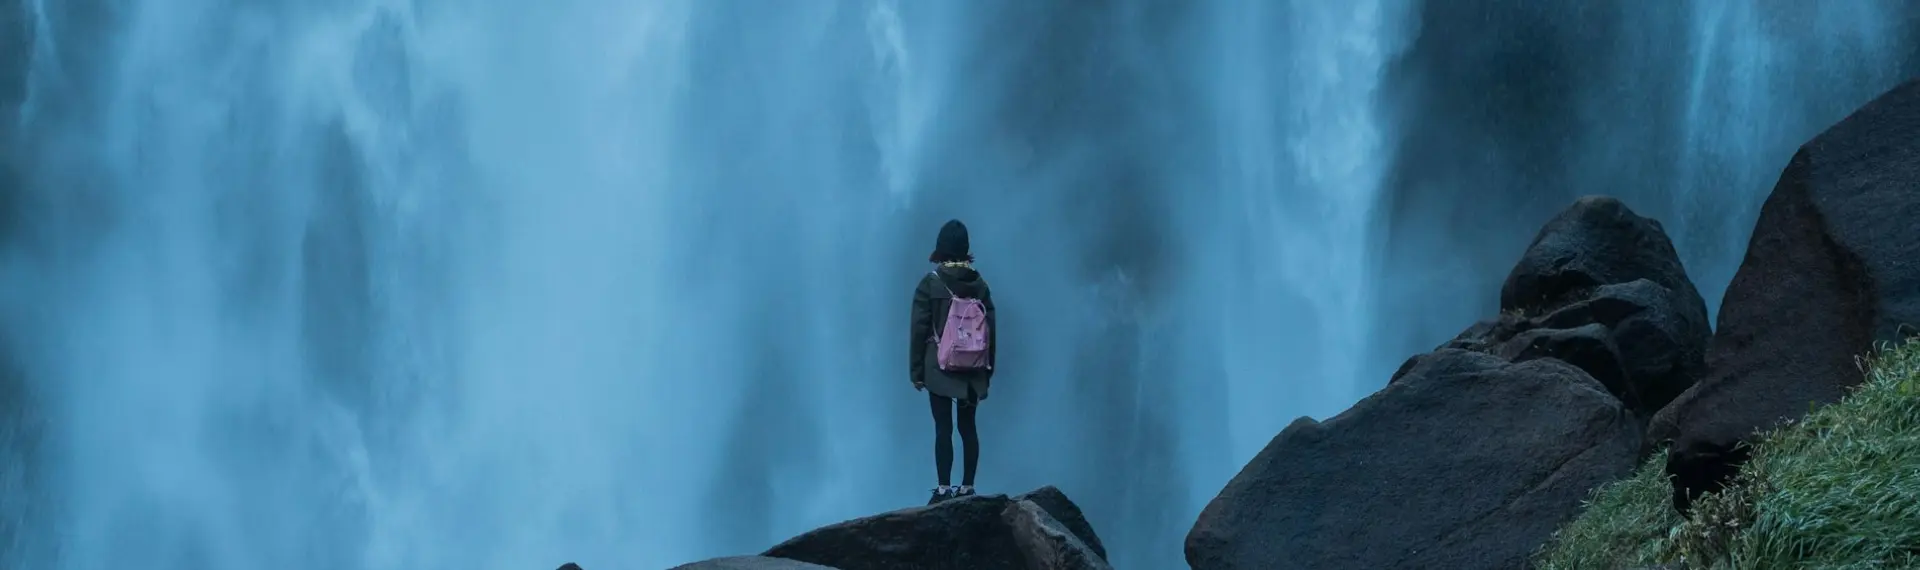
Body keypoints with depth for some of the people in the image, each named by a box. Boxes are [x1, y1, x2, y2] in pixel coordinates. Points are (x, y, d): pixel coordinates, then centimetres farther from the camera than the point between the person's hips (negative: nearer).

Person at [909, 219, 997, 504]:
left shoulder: (931, 282, -8)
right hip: (973, 371, 3)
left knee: (943, 428, -2)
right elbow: (991, 330, 5)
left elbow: (919, 329, -7)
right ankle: (967, 487, 10)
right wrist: (987, 372, 13)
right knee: (968, 427, 8)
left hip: (940, 369, -3)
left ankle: (944, 489, -5)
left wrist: (917, 371, -1)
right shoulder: (979, 284, 3)